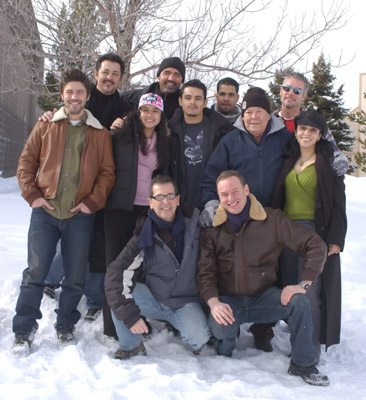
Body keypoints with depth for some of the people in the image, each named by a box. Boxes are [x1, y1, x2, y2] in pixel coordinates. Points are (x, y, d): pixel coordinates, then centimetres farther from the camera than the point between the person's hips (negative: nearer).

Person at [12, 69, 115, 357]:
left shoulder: (100, 133, 9)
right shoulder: (46, 126, 9)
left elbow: (107, 172, 6)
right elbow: (26, 161, 9)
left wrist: (92, 202, -5)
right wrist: (32, 194, -3)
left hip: (80, 215, 1)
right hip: (45, 212, 0)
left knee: (75, 278, 6)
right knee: (35, 272, -1)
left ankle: (65, 328, 25)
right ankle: (24, 332, 10)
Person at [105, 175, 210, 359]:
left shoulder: (195, 222, -8)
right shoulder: (144, 236, -10)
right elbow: (116, 273, -15)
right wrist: (129, 314, -26)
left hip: (187, 302, -1)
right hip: (153, 300, 1)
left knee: (199, 338, -29)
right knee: (116, 288, -25)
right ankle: (131, 346, -5)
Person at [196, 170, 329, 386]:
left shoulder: (272, 220, -5)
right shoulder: (213, 229, 1)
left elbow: (316, 245, -7)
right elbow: (205, 271, -3)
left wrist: (303, 284, -18)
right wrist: (213, 302, -22)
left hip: (264, 296, 0)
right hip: (228, 300, 0)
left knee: (299, 301, -28)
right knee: (220, 328, -32)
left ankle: (303, 365, -5)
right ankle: (225, 354, 8)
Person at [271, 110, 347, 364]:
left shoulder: (329, 162, -1)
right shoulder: (289, 160, 14)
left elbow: (338, 203, -4)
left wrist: (336, 238, -10)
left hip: (315, 231, -5)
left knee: (311, 291, -8)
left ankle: (312, 350, 1)